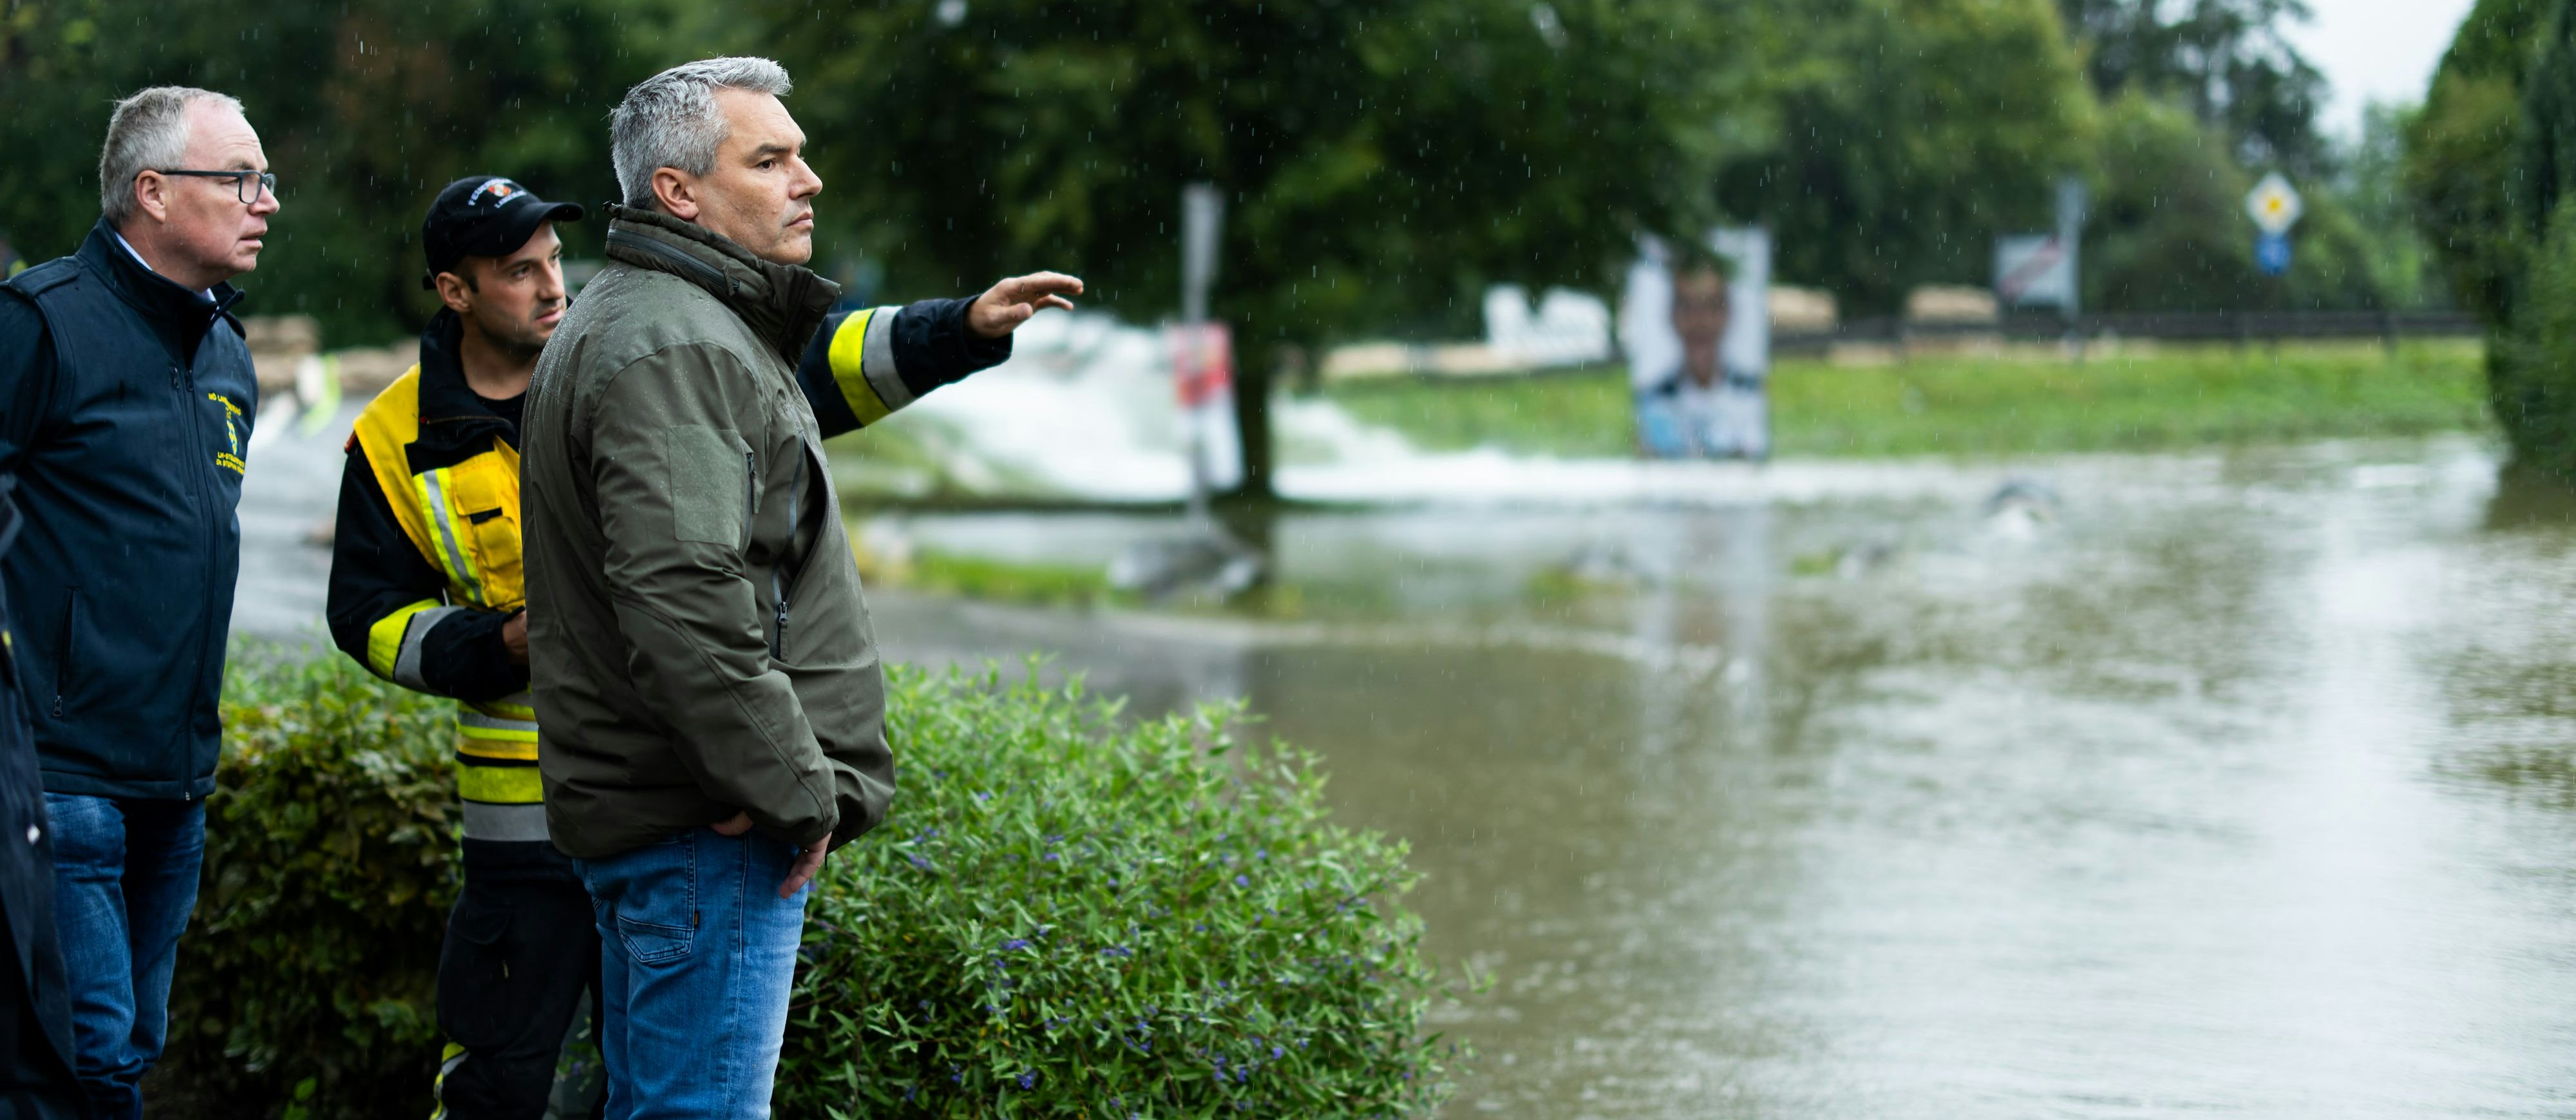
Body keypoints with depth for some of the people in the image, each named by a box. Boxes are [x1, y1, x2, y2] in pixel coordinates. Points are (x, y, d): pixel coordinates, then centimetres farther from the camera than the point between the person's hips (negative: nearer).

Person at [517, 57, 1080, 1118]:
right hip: (708, 830, -11)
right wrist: (795, 790, -22)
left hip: (647, 818, 11)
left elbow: (812, 375, 39)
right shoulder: (669, 347, -17)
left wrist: (957, 333, 25)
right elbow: (683, 602, -28)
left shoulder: (670, 323, 18)